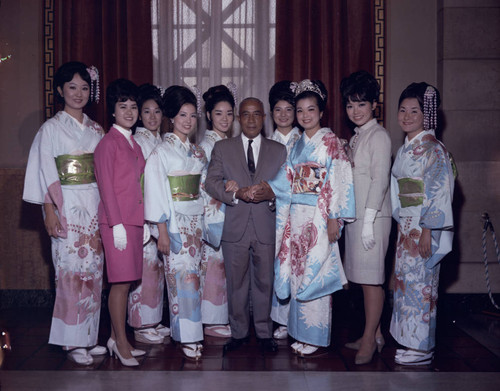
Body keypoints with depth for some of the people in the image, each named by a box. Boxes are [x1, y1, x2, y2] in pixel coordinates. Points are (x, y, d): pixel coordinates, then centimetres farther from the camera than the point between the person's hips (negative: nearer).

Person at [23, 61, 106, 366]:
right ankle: (73, 342, 4)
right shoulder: (51, 128, 0)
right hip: (66, 206, -5)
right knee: (71, 269, -5)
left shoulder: (97, 130, 13)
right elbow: (45, 175, -5)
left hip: (95, 205, 5)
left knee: (94, 269, 6)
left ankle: (89, 336, 17)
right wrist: (50, 212, -13)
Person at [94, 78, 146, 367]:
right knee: (121, 283, -4)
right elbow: (106, 186, -10)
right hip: (117, 221, -7)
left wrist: (144, 222, 15)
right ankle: (121, 344, 6)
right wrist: (117, 224, -15)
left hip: (135, 220, 8)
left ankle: (117, 338, 21)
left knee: (127, 281, 10)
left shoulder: (134, 144, 17)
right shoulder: (108, 143, -6)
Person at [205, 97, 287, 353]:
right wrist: (235, 194, -16)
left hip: (266, 228, 0)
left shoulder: (278, 150, 11)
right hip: (235, 227, 0)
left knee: (264, 282, 8)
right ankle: (239, 332, 23)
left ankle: (264, 332, 23)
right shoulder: (222, 148, 8)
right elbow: (211, 182, 0)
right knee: (236, 283, 8)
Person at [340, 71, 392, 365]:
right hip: (355, 216, 8)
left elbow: (380, 180, -15)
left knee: (371, 278, -4)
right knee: (364, 278, 11)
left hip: (373, 216, -8)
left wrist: (368, 220, -18)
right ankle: (375, 334, 20)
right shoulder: (356, 137, 17)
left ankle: (370, 340, 3)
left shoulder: (379, 136, -8)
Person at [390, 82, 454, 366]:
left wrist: (427, 231, -20)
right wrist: (402, 224, 15)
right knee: (406, 281, 12)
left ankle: (423, 348, 9)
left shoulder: (433, 148, -11)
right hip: (405, 227, 8)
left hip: (423, 227, -8)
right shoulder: (406, 148, 14)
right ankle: (412, 342, 23)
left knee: (421, 284, -2)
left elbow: (439, 191, -17)